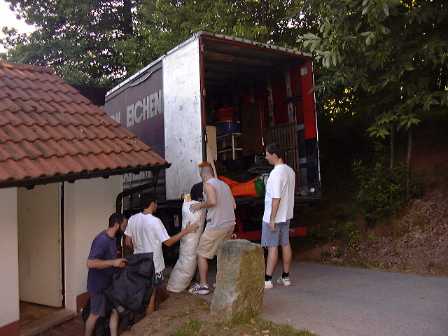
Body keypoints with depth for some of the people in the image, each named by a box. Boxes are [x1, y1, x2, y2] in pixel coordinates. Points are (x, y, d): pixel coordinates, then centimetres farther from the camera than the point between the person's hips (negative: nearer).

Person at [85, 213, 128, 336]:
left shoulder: (113, 238, 4)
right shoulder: (102, 240, -26)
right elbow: (90, 263, -33)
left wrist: (118, 261, 4)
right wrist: (113, 262, -30)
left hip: (110, 282, 8)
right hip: (98, 284, -8)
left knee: (115, 310, 11)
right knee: (95, 314, 9)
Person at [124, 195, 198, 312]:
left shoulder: (132, 219, -3)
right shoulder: (155, 221, -21)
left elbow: (128, 242, 3)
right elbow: (168, 242, -16)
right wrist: (185, 231, -9)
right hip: (153, 265, -6)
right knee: (151, 295, 8)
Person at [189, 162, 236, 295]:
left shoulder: (208, 184, -7)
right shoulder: (224, 184, 16)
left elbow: (212, 201, -24)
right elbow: (233, 205, 14)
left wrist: (200, 205, -8)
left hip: (216, 225, -8)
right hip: (230, 224, 8)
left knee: (202, 254, 4)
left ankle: (203, 286, 6)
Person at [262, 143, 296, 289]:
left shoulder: (276, 173, -20)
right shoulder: (290, 171, 8)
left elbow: (276, 198, -24)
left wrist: (272, 218, -20)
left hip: (274, 217, -9)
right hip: (286, 215, 9)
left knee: (272, 247, -3)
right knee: (285, 244, 13)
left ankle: (267, 280, 4)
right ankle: (285, 277, 22)